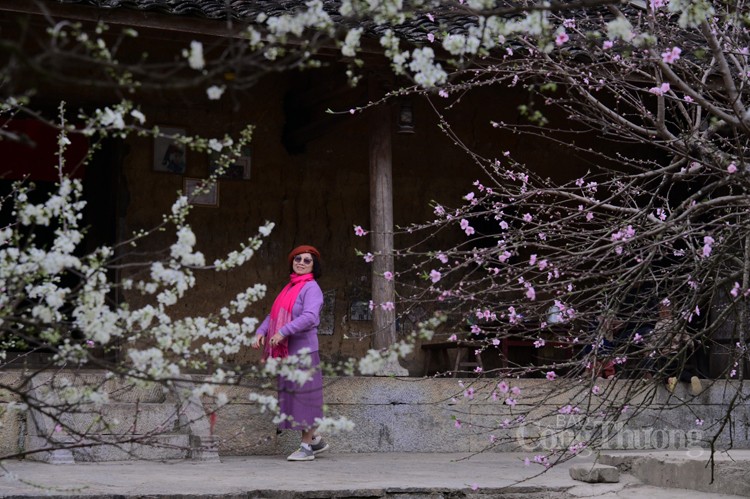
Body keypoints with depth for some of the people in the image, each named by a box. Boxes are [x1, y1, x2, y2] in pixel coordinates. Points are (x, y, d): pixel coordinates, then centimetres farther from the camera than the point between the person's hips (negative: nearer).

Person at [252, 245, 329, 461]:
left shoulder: (311, 288, -8)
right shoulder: (289, 289, 18)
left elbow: (309, 317, -22)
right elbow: (274, 315, 18)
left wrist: (283, 332, -27)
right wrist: (261, 332, 0)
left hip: (303, 350, -9)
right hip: (286, 352, 9)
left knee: (303, 395, -5)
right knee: (291, 394, 12)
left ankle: (306, 446, 1)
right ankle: (315, 440, 22)